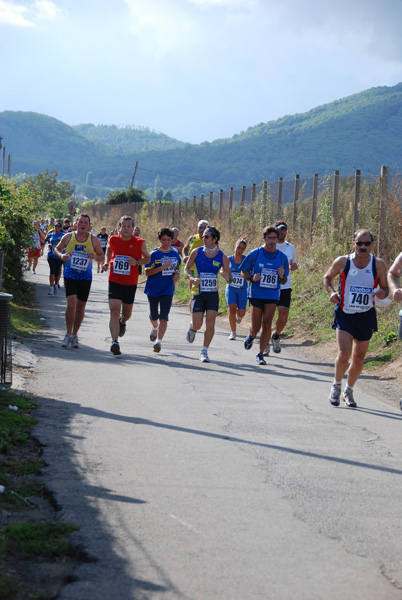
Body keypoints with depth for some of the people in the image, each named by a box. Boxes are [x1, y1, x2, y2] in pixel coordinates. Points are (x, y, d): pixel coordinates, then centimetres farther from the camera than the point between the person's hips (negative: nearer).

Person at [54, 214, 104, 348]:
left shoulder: (94, 240, -1)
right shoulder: (68, 237, -2)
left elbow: (102, 255, 8)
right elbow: (57, 249, 13)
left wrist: (95, 256, -15)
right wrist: (61, 255, -10)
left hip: (85, 278, 1)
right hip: (70, 276, -1)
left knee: (81, 307, 7)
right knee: (71, 304, -16)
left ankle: (75, 335, 24)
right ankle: (68, 335, -2)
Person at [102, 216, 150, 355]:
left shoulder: (140, 243, -6)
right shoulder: (113, 240, -1)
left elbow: (148, 258, 6)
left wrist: (137, 262, -13)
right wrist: (106, 262, 5)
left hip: (130, 283, 1)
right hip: (114, 281, -1)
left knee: (127, 313, 16)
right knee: (114, 312, -14)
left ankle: (122, 322, 53)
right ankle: (114, 342, -18)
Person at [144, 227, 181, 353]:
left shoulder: (175, 253, 4)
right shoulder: (154, 254, -8)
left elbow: (177, 267, 21)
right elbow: (147, 272, -13)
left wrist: (177, 274, -1)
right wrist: (162, 267, -23)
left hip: (168, 290, 1)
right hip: (153, 289, -1)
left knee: (163, 317, -13)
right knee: (154, 315, 14)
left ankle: (159, 341, -16)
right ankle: (155, 328, 48)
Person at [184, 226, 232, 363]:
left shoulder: (222, 257, -1)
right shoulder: (197, 252, -2)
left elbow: (229, 278, 6)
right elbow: (186, 269, 6)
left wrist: (227, 278, -19)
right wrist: (192, 279, -14)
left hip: (213, 294, 1)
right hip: (198, 293, -1)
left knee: (210, 323, -8)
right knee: (197, 325, -6)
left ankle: (204, 352, 6)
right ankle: (192, 329, 33)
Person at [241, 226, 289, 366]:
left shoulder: (282, 257, 5)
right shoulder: (255, 253, -2)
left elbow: (284, 281, 12)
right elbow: (244, 272, 5)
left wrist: (282, 276, -11)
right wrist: (252, 278, -15)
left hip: (272, 296, 1)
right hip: (256, 295, -1)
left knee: (267, 325, -7)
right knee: (256, 327, -1)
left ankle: (260, 354, 7)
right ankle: (251, 336, 37)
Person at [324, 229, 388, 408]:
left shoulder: (378, 265, -4)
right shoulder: (342, 262, -5)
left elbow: (385, 288, 7)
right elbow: (327, 278, 11)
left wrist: (382, 293, -16)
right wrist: (332, 292, -8)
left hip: (366, 316, 2)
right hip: (345, 314, -2)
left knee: (359, 358, 7)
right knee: (344, 354, -16)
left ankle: (349, 391, 29)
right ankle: (336, 386, 11)